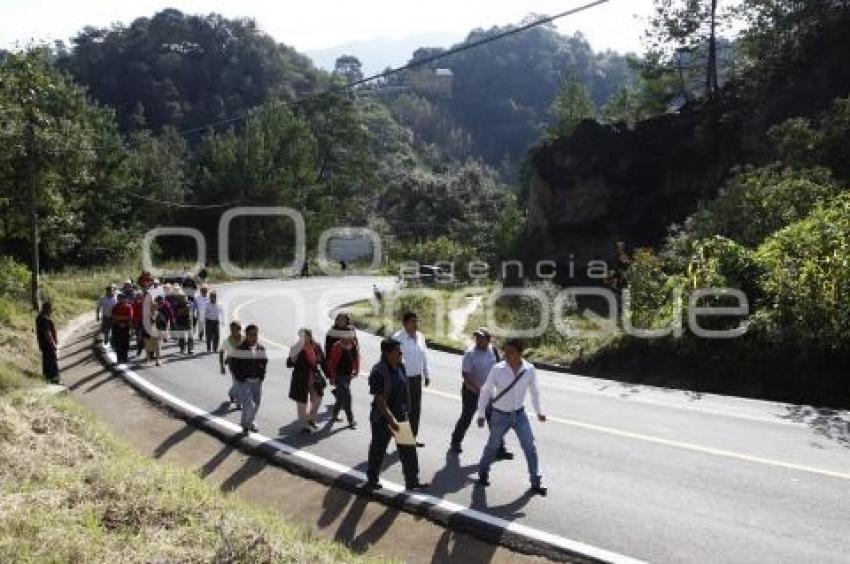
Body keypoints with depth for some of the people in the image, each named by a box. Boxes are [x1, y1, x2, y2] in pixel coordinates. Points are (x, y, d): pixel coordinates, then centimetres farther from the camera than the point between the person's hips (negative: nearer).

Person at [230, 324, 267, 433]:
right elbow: (233, 365, -6)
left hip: (257, 381, 5)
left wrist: (262, 375, 6)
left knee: (256, 405, 15)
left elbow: (264, 362, 16)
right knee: (249, 406, -11)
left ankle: (250, 422, 39)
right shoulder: (240, 350, -12)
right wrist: (239, 378, -9)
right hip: (245, 382, -5)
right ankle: (245, 425, 14)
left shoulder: (261, 349, 2)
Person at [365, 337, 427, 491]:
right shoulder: (378, 372, -24)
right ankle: (371, 481, 31)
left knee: (408, 449, 10)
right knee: (378, 450, 12)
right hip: (382, 419, -7)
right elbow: (380, 400, -25)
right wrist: (391, 420, -26)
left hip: (400, 416, 7)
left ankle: (412, 481, 22)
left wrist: (405, 412, 14)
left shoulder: (400, 367, -1)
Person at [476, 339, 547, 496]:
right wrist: (481, 414, -3)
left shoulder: (529, 370, -13)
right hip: (500, 415, -1)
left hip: (520, 414, 2)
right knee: (492, 446, 14)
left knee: (530, 447, 2)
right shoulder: (498, 369, -19)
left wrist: (538, 412, 15)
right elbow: (485, 391, -7)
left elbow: (534, 391, 5)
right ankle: (483, 473, 38)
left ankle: (536, 482, 16)